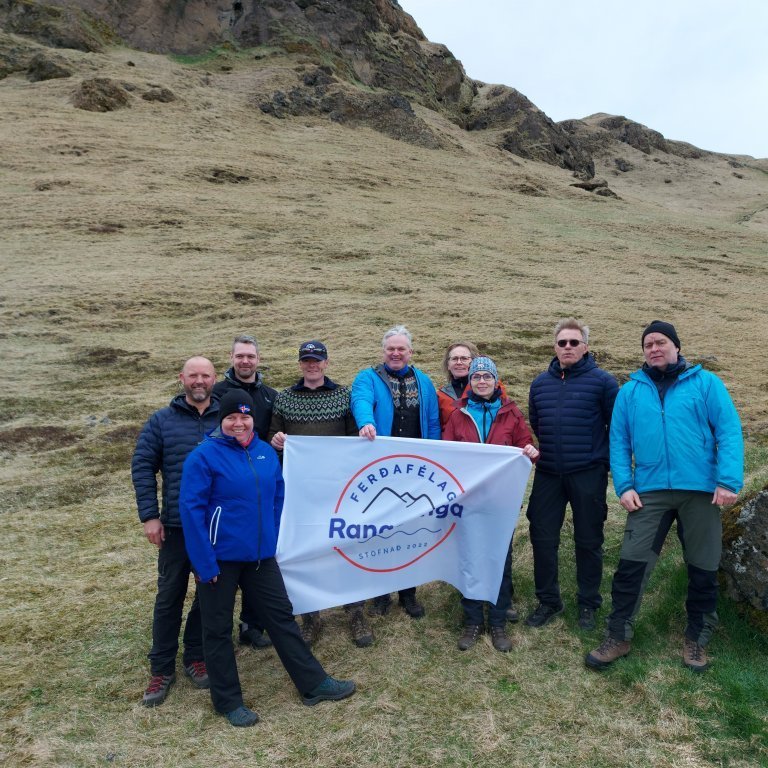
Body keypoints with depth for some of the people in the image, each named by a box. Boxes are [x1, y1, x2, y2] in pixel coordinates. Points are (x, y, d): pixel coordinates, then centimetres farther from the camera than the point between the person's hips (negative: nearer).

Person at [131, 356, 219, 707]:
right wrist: (149, 516, -7)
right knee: (169, 596, 7)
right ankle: (162, 668, 22)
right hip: (176, 525, 0)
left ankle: (196, 657, 30)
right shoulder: (161, 421, 2)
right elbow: (142, 467, 0)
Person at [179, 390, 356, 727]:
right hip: (220, 559, -5)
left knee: (281, 616, 13)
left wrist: (272, 542, 11)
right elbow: (191, 509, -15)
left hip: (260, 556, 5)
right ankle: (228, 701, 28)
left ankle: (314, 683, 25)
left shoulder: (266, 453, 4)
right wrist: (204, 563, -17)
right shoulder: (204, 456, -13)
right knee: (218, 629, 10)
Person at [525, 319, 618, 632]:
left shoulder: (602, 381, -5)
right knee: (542, 538, 6)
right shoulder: (540, 382, 9)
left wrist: (608, 460, 0)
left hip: (588, 475, -4)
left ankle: (588, 604, 25)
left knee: (588, 541, 8)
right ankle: (548, 601, 23)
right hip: (548, 474, 4)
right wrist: (538, 451, 12)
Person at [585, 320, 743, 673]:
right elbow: (619, 442, 7)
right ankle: (618, 637, 13)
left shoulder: (706, 383, 4)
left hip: (700, 491, 0)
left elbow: (729, 431, -3)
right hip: (649, 492, 1)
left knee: (703, 570, 10)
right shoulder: (630, 391, 9)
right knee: (631, 564, -1)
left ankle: (697, 639, 30)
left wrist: (729, 481, -14)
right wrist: (624, 485, -5)